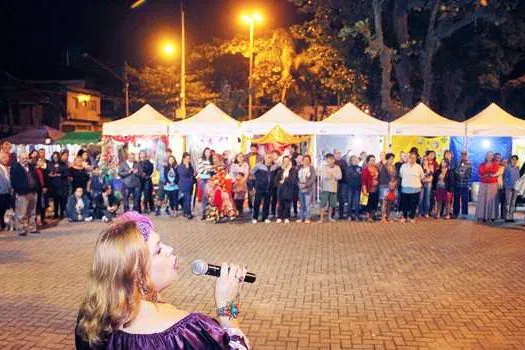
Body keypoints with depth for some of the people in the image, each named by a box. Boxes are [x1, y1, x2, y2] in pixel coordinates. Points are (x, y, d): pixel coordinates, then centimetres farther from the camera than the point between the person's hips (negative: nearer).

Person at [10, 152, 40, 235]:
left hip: (33, 192, 7)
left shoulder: (31, 167, 14)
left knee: (32, 213, 14)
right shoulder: (15, 167, -7)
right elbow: (14, 181, -12)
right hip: (22, 193, -7)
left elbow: (36, 178, 19)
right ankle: (21, 229, 3)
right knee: (22, 214, -4)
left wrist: (36, 188, 8)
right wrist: (18, 190, -17)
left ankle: (32, 228, 22)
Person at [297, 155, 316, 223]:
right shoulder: (300, 168, 10)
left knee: (307, 204, -6)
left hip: (308, 189, -3)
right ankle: (301, 218, 15)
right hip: (301, 189, 4)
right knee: (302, 204, 9)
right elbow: (297, 177, 11)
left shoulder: (312, 168, -1)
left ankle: (307, 218, 0)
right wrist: (299, 184, -6)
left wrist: (305, 185, -15)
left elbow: (313, 179, -8)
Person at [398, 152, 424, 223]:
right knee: (404, 204, 5)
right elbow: (400, 175, 12)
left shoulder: (418, 167, 1)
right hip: (405, 188, 1)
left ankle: (412, 217, 20)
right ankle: (404, 217, 20)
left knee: (413, 204, 5)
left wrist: (415, 181, 7)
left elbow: (422, 177, 8)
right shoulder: (404, 166, 2)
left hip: (415, 189, 0)